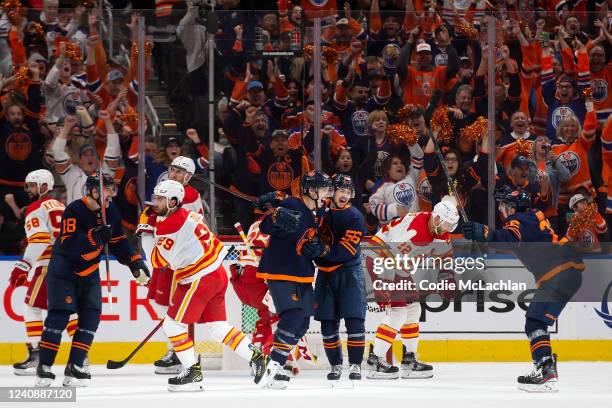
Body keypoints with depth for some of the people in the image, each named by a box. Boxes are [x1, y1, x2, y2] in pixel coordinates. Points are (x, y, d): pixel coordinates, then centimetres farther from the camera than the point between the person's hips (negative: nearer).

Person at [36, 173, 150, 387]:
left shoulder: (110, 211, 1)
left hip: (89, 273, 7)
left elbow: (118, 242, 8)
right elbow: (68, 245, -30)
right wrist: (94, 236, -40)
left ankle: (74, 367, 2)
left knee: (91, 317, -2)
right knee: (59, 316, -12)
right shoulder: (74, 210, -21)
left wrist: (135, 262, -2)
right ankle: (44, 368, -6)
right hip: (64, 270, -7)